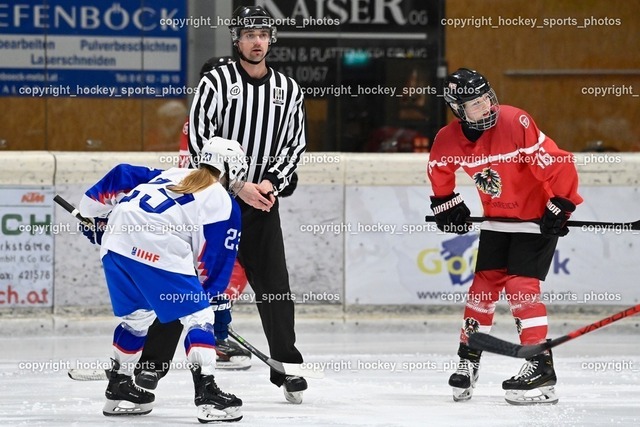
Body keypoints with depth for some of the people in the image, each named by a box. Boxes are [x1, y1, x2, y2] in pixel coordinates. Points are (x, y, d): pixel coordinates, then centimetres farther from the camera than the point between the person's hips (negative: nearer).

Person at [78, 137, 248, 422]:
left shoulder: (172, 175, 29)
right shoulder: (223, 203, 11)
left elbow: (121, 177, 25)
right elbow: (215, 263, 9)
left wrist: (94, 214, 36)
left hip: (116, 241, 7)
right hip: (159, 254, -7)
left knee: (136, 317, 26)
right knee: (198, 318, 1)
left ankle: (119, 388, 34)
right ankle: (207, 394, -9)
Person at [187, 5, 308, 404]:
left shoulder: (289, 89, 6)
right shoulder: (216, 83, -7)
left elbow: (295, 143, 8)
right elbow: (200, 142, -12)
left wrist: (272, 181, -8)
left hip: (262, 198, 3)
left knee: (274, 284, 0)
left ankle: (287, 367, 8)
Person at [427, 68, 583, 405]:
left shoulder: (516, 123, -27)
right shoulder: (449, 139, -10)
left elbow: (557, 164, -25)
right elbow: (440, 172, 15)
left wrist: (559, 208, -22)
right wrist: (446, 204, 13)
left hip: (537, 216, -6)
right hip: (497, 219, 6)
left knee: (521, 285, -15)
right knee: (484, 284, 5)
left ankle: (541, 366, -15)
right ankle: (468, 359, 21)